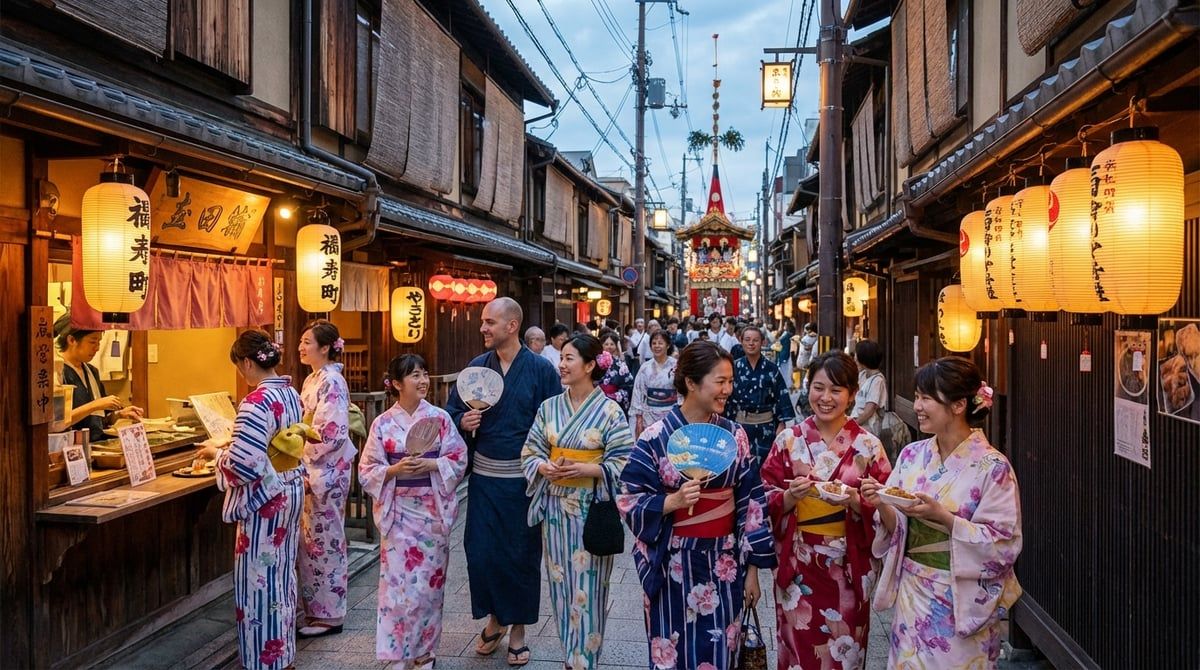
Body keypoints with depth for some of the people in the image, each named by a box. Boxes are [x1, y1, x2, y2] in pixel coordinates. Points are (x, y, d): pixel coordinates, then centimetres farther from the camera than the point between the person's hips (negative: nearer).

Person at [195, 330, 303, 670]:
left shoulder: (256, 403, -23)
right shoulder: (291, 393, 5)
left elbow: (243, 464, -26)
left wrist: (216, 453, -7)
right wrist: (228, 443, 17)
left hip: (265, 500, -9)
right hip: (291, 492, 9)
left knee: (260, 579, 4)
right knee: (282, 573, 19)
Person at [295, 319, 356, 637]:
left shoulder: (332, 382, -15)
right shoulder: (312, 380, 12)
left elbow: (331, 433, -21)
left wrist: (302, 457, -14)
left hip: (326, 472, -9)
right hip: (310, 471, 9)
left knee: (324, 540, 1)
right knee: (311, 539, 14)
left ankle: (328, 615, 12)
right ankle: (313, 607, 26)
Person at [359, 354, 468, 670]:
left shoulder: (439, 418, -1)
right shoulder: (382, 423, -1)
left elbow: (459, 459, -1)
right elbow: (367, 470, -1)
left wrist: (432, 464, -16)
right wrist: (395, 470, -17)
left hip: (433, 511, 1)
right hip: (398, 512, 0)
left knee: (428, 582, 7)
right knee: (398, 582, -2)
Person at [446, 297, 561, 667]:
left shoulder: (540, 369, -7)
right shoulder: (476, 366, 3)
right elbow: (453, 410, 10)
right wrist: (462, 422, -13)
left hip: (524, 478, -3)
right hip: (484, 475, 3)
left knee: (522, 553, 8)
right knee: (480, 551, 5)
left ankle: (518, 628, 25)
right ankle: (494, 618, 28)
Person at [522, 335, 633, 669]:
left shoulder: (609, 411, -9)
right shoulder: (549, 407, 4)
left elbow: (623, 463, -10)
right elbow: (530, 452, 7)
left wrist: (587, 470, -22)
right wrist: (545, 468, -13)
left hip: (591, 508, -4)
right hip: (555, 505, 4)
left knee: (587, 584, 2)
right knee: (561, 581, 12)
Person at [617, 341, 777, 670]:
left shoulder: (735, 436, 1)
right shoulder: (656, 438, -9)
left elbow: (751, 503, 4)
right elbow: (631, 502, -7)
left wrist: (752, 569, 4)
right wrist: (674, 501, -24)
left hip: (724, 564, 3)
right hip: (674, 565, -2)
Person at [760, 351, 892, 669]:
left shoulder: (868, 446, -3)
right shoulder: (788, 440, -2)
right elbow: (768, 502, 0)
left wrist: (855, 501, -20)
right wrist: (791, 496, -19)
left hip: (849, 567, 0)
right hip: (798, 566, 0)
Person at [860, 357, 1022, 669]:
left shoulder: (992, 467, -15)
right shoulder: (911, 456, 1)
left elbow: (1004, 544, -16)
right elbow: (896, 528, 5)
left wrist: (942, 517, -25)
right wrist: (882, 507, -15)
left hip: (961, 602, -5)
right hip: (912, 595, 5)